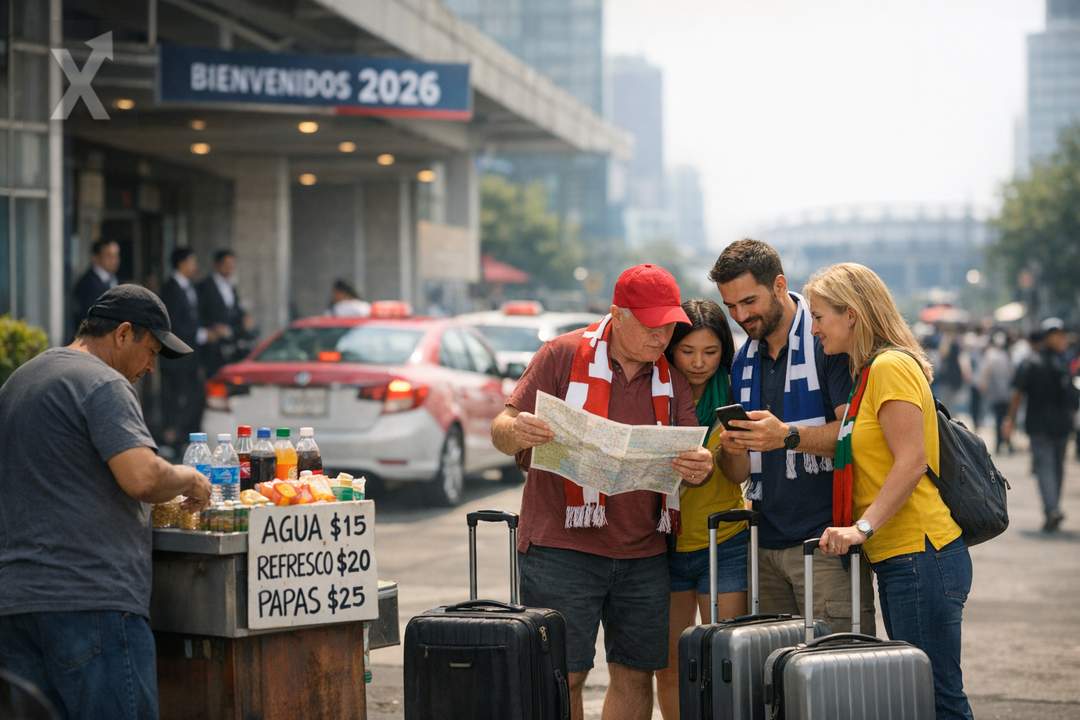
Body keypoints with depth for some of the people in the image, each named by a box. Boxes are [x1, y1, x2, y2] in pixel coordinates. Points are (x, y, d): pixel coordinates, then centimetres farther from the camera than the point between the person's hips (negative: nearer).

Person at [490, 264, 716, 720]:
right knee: (562, 676, -3)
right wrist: (517, 433, -30)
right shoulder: (564, 355, -3)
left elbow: (692, 451, 3)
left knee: (635, 674, 8)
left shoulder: (672, 374, 9)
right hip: (562, 546, -4)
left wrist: (700, 466, -22)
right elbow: (502, 432, -5)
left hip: (644, 552, 4)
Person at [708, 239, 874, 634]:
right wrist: (732, 450, -8)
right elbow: (740, 474, 15)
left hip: (825, 540, -6)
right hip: (766, 542, 6)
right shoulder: (743, 361, 16)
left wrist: (788, 436, -26)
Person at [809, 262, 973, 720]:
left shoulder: (892, 366, -11)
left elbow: (911, 462, -19)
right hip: (897, 558, 10)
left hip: (920, 556, -10)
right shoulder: (866, 373, 19)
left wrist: (862, 527, -24)